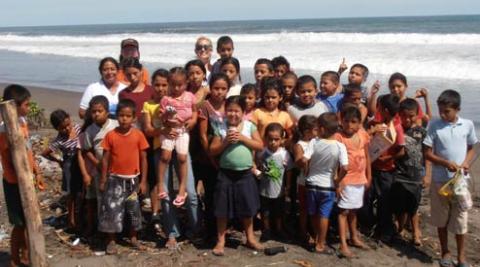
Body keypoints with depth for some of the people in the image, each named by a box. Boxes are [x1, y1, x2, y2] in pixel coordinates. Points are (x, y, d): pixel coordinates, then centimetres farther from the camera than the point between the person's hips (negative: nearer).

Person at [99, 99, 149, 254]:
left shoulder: (138, 135, -6)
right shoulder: (111, 135, -6)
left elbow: (143, 159, -1)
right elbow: (105, 159, -1)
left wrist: (143, 181, -2)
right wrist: (103, 180, 0)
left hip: (133, 179, 1)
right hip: (115, 179, -1)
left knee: (133, 209, 13)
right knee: (112, 209, 0)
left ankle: (133, 238, 31)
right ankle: (111, 241, 15)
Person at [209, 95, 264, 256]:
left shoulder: (249, 126, -1)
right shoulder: (221, 128, -2)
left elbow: (260, 146, -5)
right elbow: (212, 151, -2)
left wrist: (242, 138, -14)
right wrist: (225, 142, -16)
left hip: (245, 174, 1)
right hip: (226, 174, -1)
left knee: (247, 208, 12)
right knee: (223, 209, 6)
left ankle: (250, 238, 30)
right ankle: (220, 241, 19)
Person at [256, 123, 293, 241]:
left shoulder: (284, 154, -14)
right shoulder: (261, 153, -14)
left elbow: (288, 172, -4)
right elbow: (257, 167, 0)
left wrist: (288, 187, -1)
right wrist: (258, 170, -22)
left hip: (279, 190, 0)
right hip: (264, 189, 0)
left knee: (278, 212, 18)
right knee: (265, 212, 15)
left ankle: (279, 229, 37)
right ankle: (266, 230, 34)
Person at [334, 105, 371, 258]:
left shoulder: (364, 135, 2)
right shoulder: (338, 137, -15)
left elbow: (366, 157, 10)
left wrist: (368, 177, 12)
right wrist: (338, 181, -21)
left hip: (360, 179, 5)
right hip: (345, 180, -5)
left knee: (353, 210, 19)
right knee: (344, 211, -2)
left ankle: (354, 238, 33)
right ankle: (343, 244, 1)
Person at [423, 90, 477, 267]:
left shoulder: (468, 125, -3)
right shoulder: (434, 125, -7)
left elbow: (471, 149, 9)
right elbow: (427, 153, -5)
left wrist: (466, 163, -11)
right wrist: (446, 163, -19)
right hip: (440, 179, 0)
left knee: (460, 218, 6)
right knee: (441, 218, 11)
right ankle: (445, 252, 28)